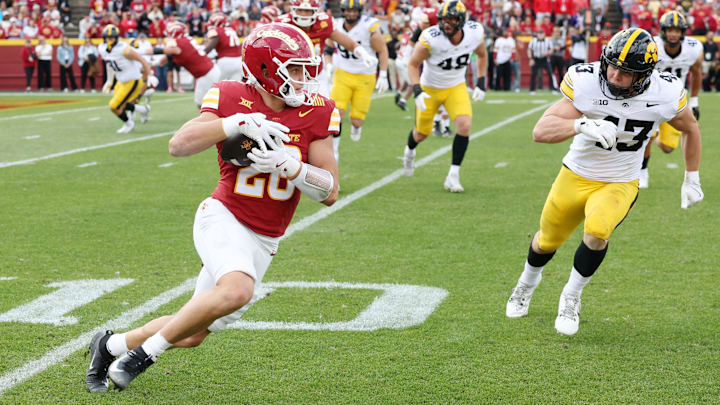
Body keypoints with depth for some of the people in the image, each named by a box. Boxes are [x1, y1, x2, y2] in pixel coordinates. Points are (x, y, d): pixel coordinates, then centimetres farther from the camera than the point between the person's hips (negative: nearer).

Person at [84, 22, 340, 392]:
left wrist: (288, 165, -22)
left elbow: (329, 192, -5)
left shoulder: (316, 114, -5)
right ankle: (146, 351, -15)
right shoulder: (233, 100, -10)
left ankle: (111, 345, 34)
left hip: (263, 242, 5)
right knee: (237, 290, -35)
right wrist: (238, 123, -29)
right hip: (224, 218, -4)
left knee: (192, 335, 8)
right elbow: (179, 145, -19)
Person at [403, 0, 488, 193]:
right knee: (422, 133, 13)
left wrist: (481, 83, 0)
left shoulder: (475, 33, -19)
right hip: (430, 88, -2)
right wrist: (417, 91, -26)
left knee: (464, 126, -20)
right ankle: (410, 150, 51)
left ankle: (453, 176, -9)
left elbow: (482, 55, 4)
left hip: (456, 87, 2)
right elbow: (413, 64, -15)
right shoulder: (430, 38, -30)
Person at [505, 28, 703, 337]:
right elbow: (541, 131, -33)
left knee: (597, 230, -30)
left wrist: (692, 179, 10)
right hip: (577, 176, 1)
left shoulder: (666, 94, -20)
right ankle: (528, 282, 54)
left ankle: (571, 297, -4)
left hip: (620, 184, -1)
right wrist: (582, 125, -51)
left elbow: (690, 128, 3)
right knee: (548, 240, 19)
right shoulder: (585, 82, -26)